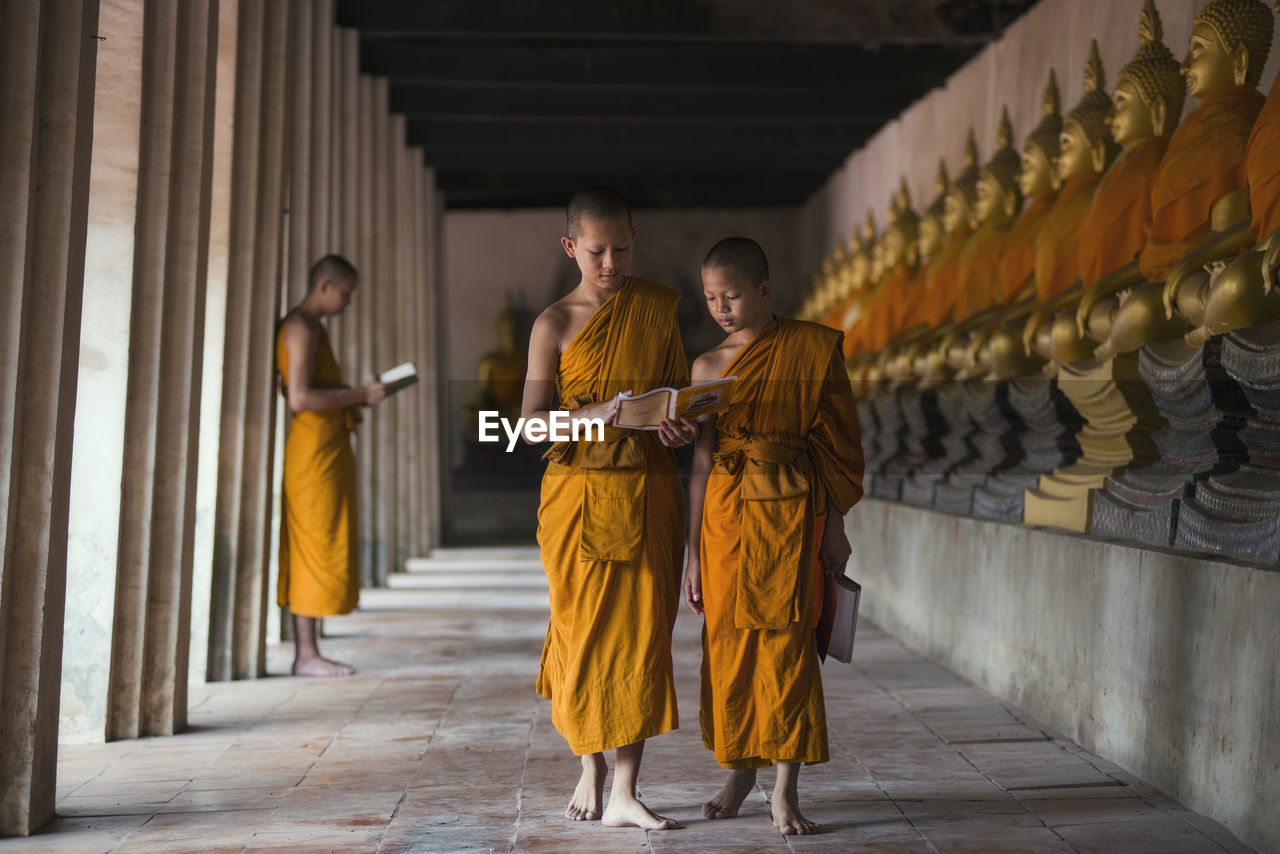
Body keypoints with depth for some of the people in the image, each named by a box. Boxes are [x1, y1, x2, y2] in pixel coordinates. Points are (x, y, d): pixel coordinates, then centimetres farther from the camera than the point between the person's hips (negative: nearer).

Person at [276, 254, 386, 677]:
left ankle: (305, 652, 12)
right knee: (316, 549, -7)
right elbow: (300, 398, -22)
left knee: (310, 552, 9)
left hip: (328, 449, 10)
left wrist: (357, 395, 13)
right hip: (314, 451, -10)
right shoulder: (301, 327, -12)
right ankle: (306, 655, -3)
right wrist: (359, 395, -15)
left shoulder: (312, 327, 20)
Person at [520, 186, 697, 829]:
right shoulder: (554, 323, -1)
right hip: (579, 492, -1)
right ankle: (590, 768, 27)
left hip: (649, 492, 2)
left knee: (643, 632, -2)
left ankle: (624, 792, 4)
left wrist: (680, 424, -9)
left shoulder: (660, 305, 7)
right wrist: (601, 412, -24)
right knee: (582, 632, 5)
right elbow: (532, 425, -8)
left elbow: (682, 386, 14)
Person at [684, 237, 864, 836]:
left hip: (790, 509, -3)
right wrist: (693, 554, 6)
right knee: (727, 640, 6)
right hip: (725, 513, 3)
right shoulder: (707, 367, 7)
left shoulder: (811, 348, 0)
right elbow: (702, 464, 7)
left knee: (786, 638, -4)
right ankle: (739, 772, 24)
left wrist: (834, 523, -2)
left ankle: (785, 792, 4)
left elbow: (837, 441, 2)